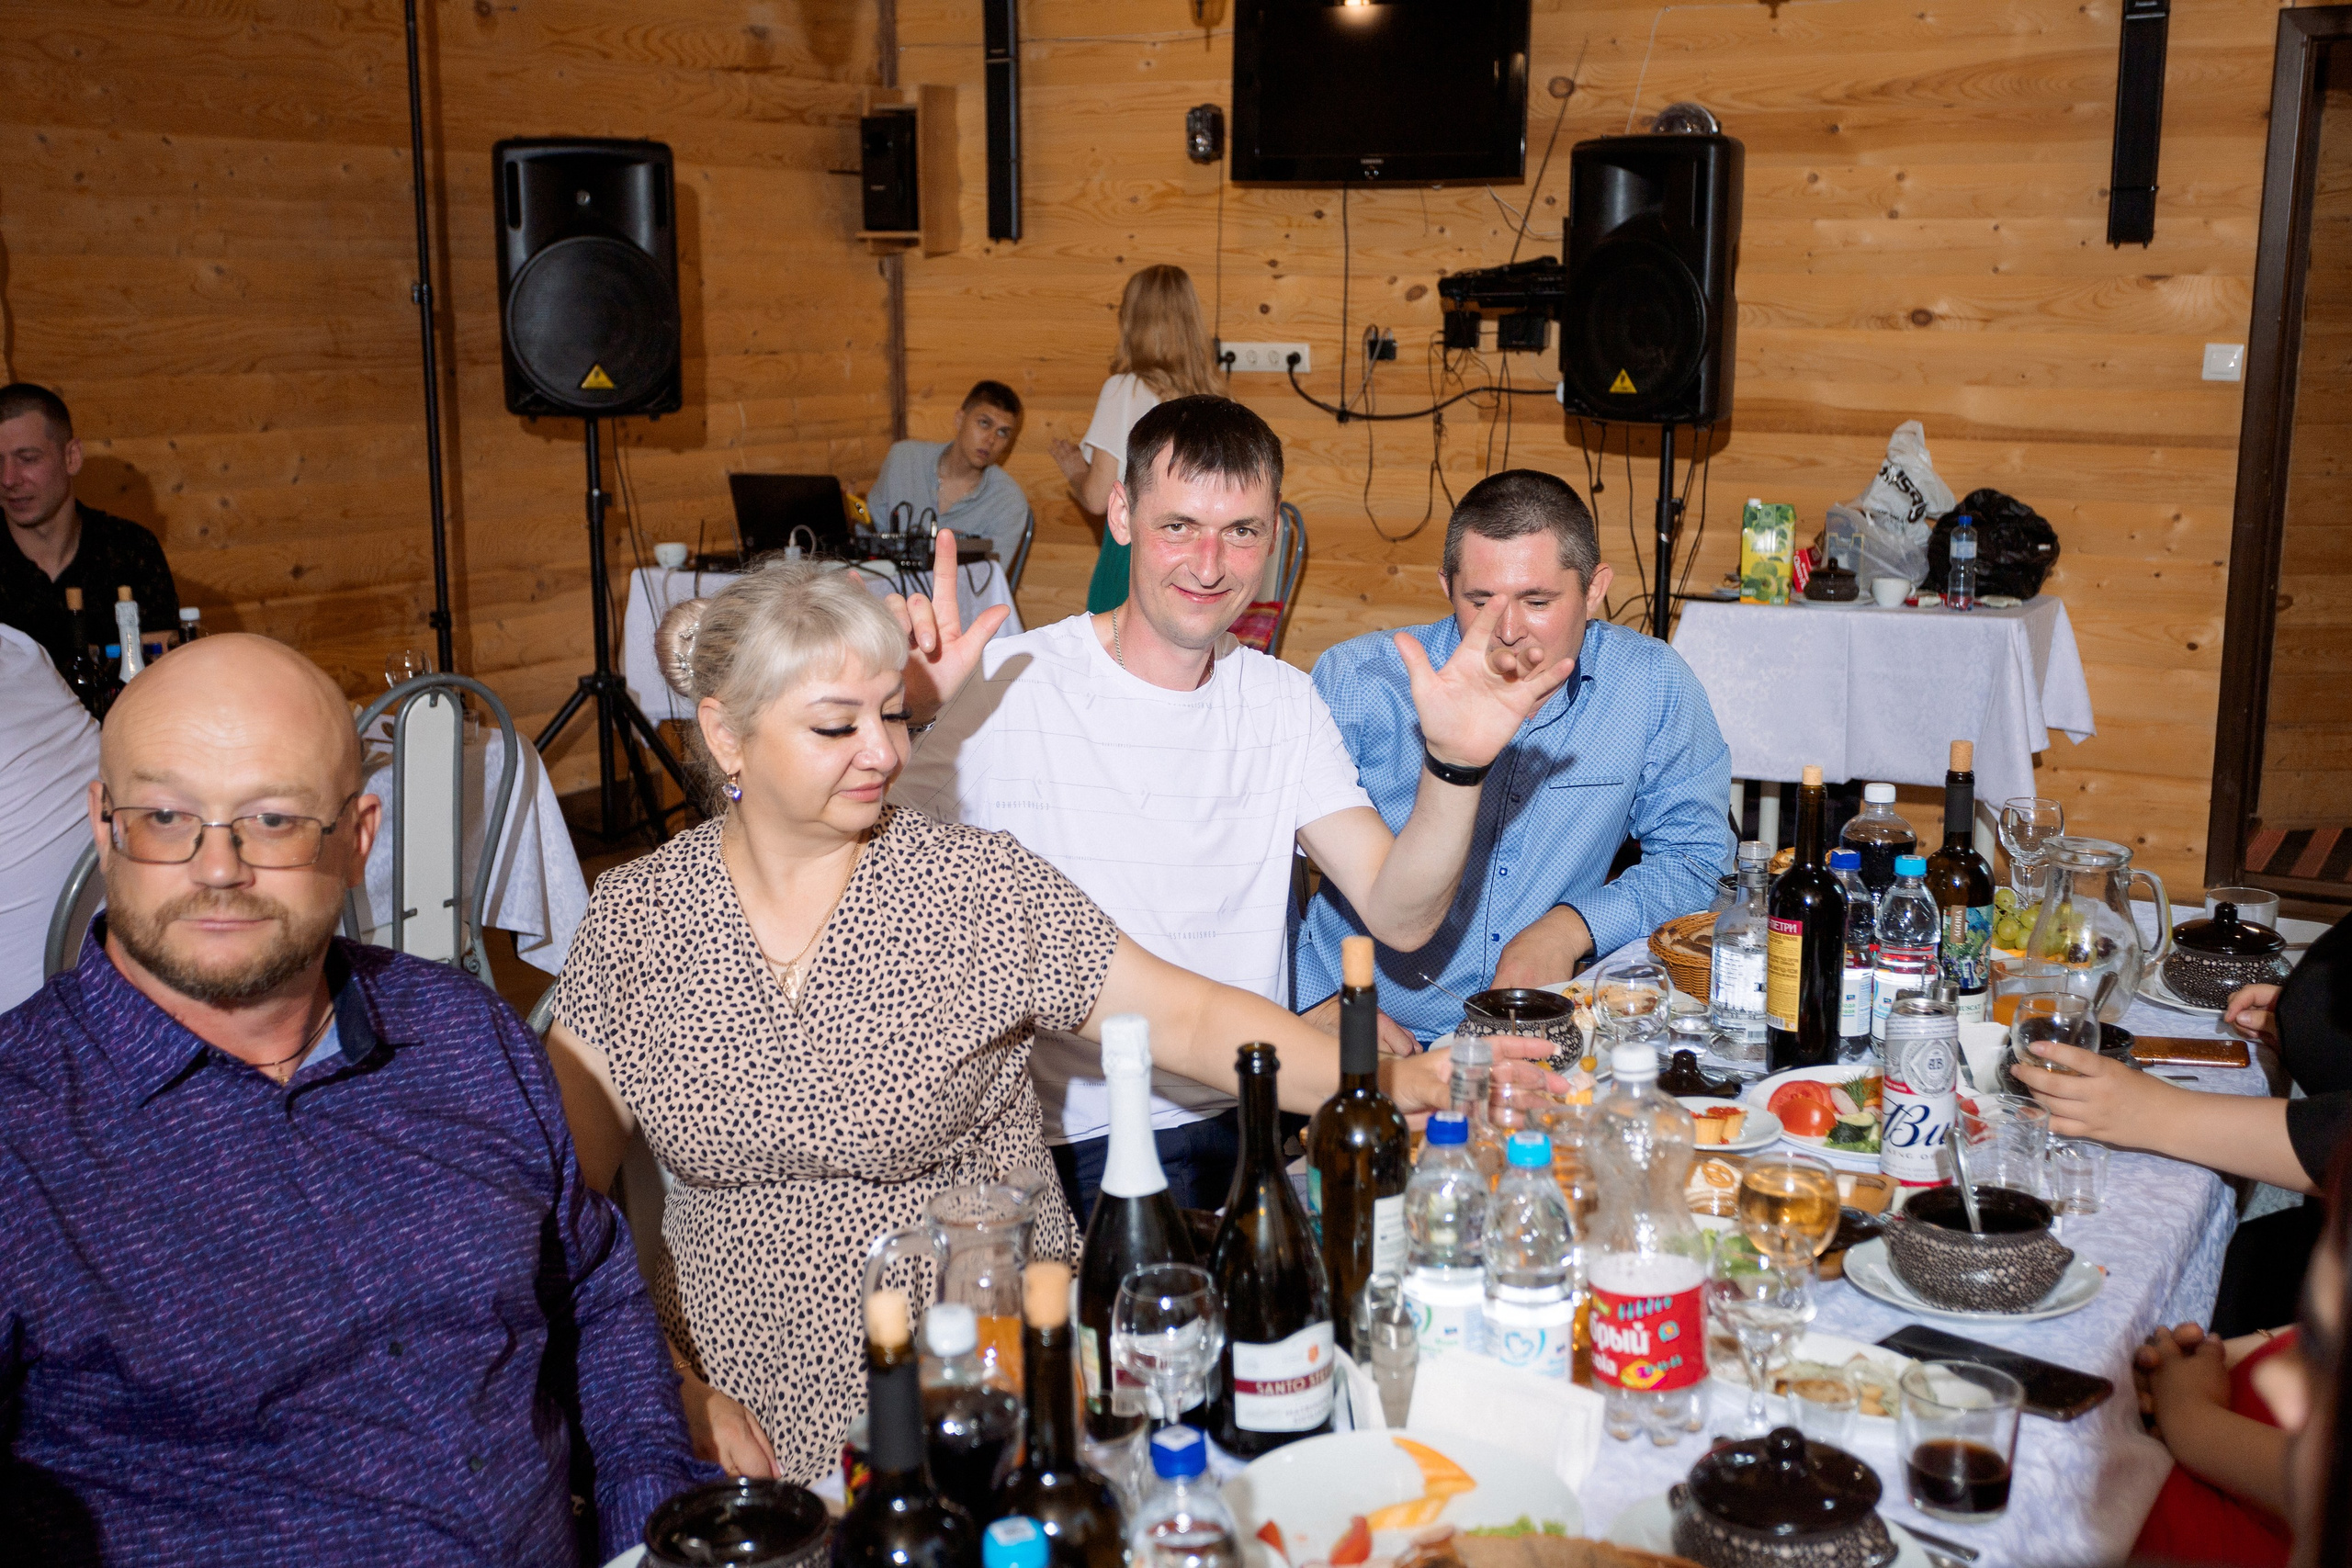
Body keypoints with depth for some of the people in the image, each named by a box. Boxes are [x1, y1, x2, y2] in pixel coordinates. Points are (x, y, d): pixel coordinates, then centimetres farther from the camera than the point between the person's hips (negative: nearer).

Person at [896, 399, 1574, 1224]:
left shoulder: (1283, 703, 9)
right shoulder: (1003, 689, -8)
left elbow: (1400, 915, 0)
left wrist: (1454, 765, -18)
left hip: (1253, 1125, 5)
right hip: (1072, 1145, -5)